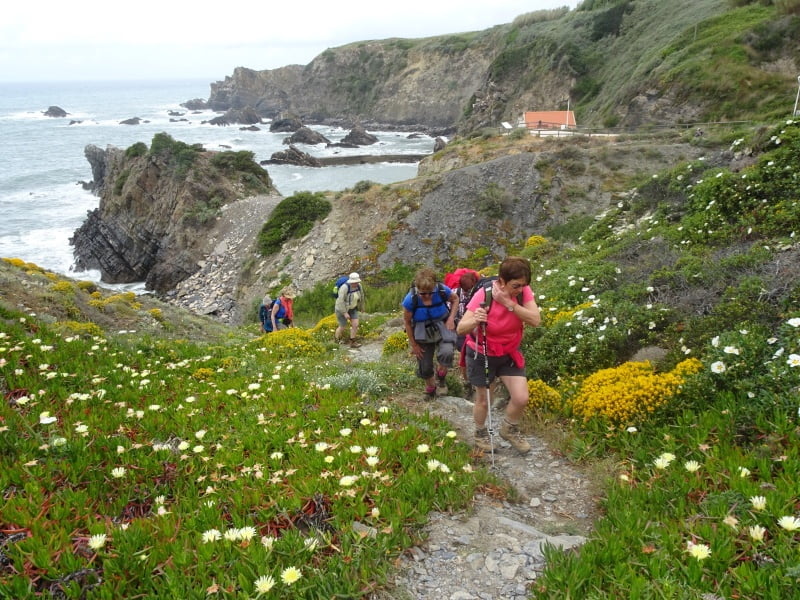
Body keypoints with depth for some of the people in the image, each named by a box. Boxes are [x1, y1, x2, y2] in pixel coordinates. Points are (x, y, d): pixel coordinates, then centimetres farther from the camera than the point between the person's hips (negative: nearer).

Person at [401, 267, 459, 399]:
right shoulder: (411, 299, -25)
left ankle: (441, 375, 4)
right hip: (423, 334, 0)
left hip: (443, 328, 0)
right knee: (424, 367, 8)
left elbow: (455, 299, 1)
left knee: (446, 352, -30)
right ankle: (430, 388, 42)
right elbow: (407, 322, -9)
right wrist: (414, 345, -4)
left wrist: (451, 318, -13)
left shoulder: (442, 290, -23)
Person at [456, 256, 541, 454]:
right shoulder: (484, 295, -29)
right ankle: (480, 433, 40)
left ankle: (509, 430, 27)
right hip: (482, 355, -3)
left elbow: (536, 320, -28)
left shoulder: (523, 291, -18)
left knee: (521, 398, -5)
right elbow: (461, 329, -32)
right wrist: (474, 321, -54)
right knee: (483, 400, 9)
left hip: (509, 353, 4)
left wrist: (509, 303, -36)